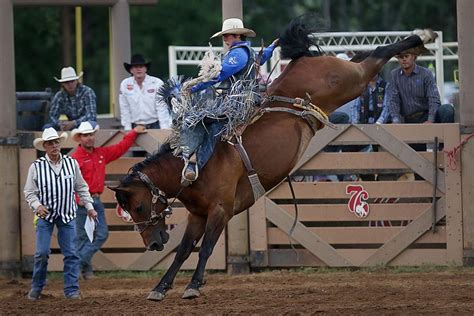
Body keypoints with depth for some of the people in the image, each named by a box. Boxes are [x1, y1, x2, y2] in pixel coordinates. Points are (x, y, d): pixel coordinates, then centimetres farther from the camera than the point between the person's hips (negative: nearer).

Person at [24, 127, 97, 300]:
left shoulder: (72, 163, 0)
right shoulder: (36, 167, -6)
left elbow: (81, 188, 11)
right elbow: (29, 192, -1)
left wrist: (89, 207, 8)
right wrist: (37, 205, -18)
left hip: (67, 215, 2)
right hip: (45, 214, -2)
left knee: (71, 253, -1)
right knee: (42, 252, -5)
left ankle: (71, 289, 4)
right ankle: (36, 288, 12)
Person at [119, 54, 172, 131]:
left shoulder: (157, 83, -7)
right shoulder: (125, 84, 1)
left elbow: (162, 108, -9)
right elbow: (125, 109, 5)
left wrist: (164, 129, -14)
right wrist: (128, 129, 3)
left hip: (154, 126, -2)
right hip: (135, 127, 2)